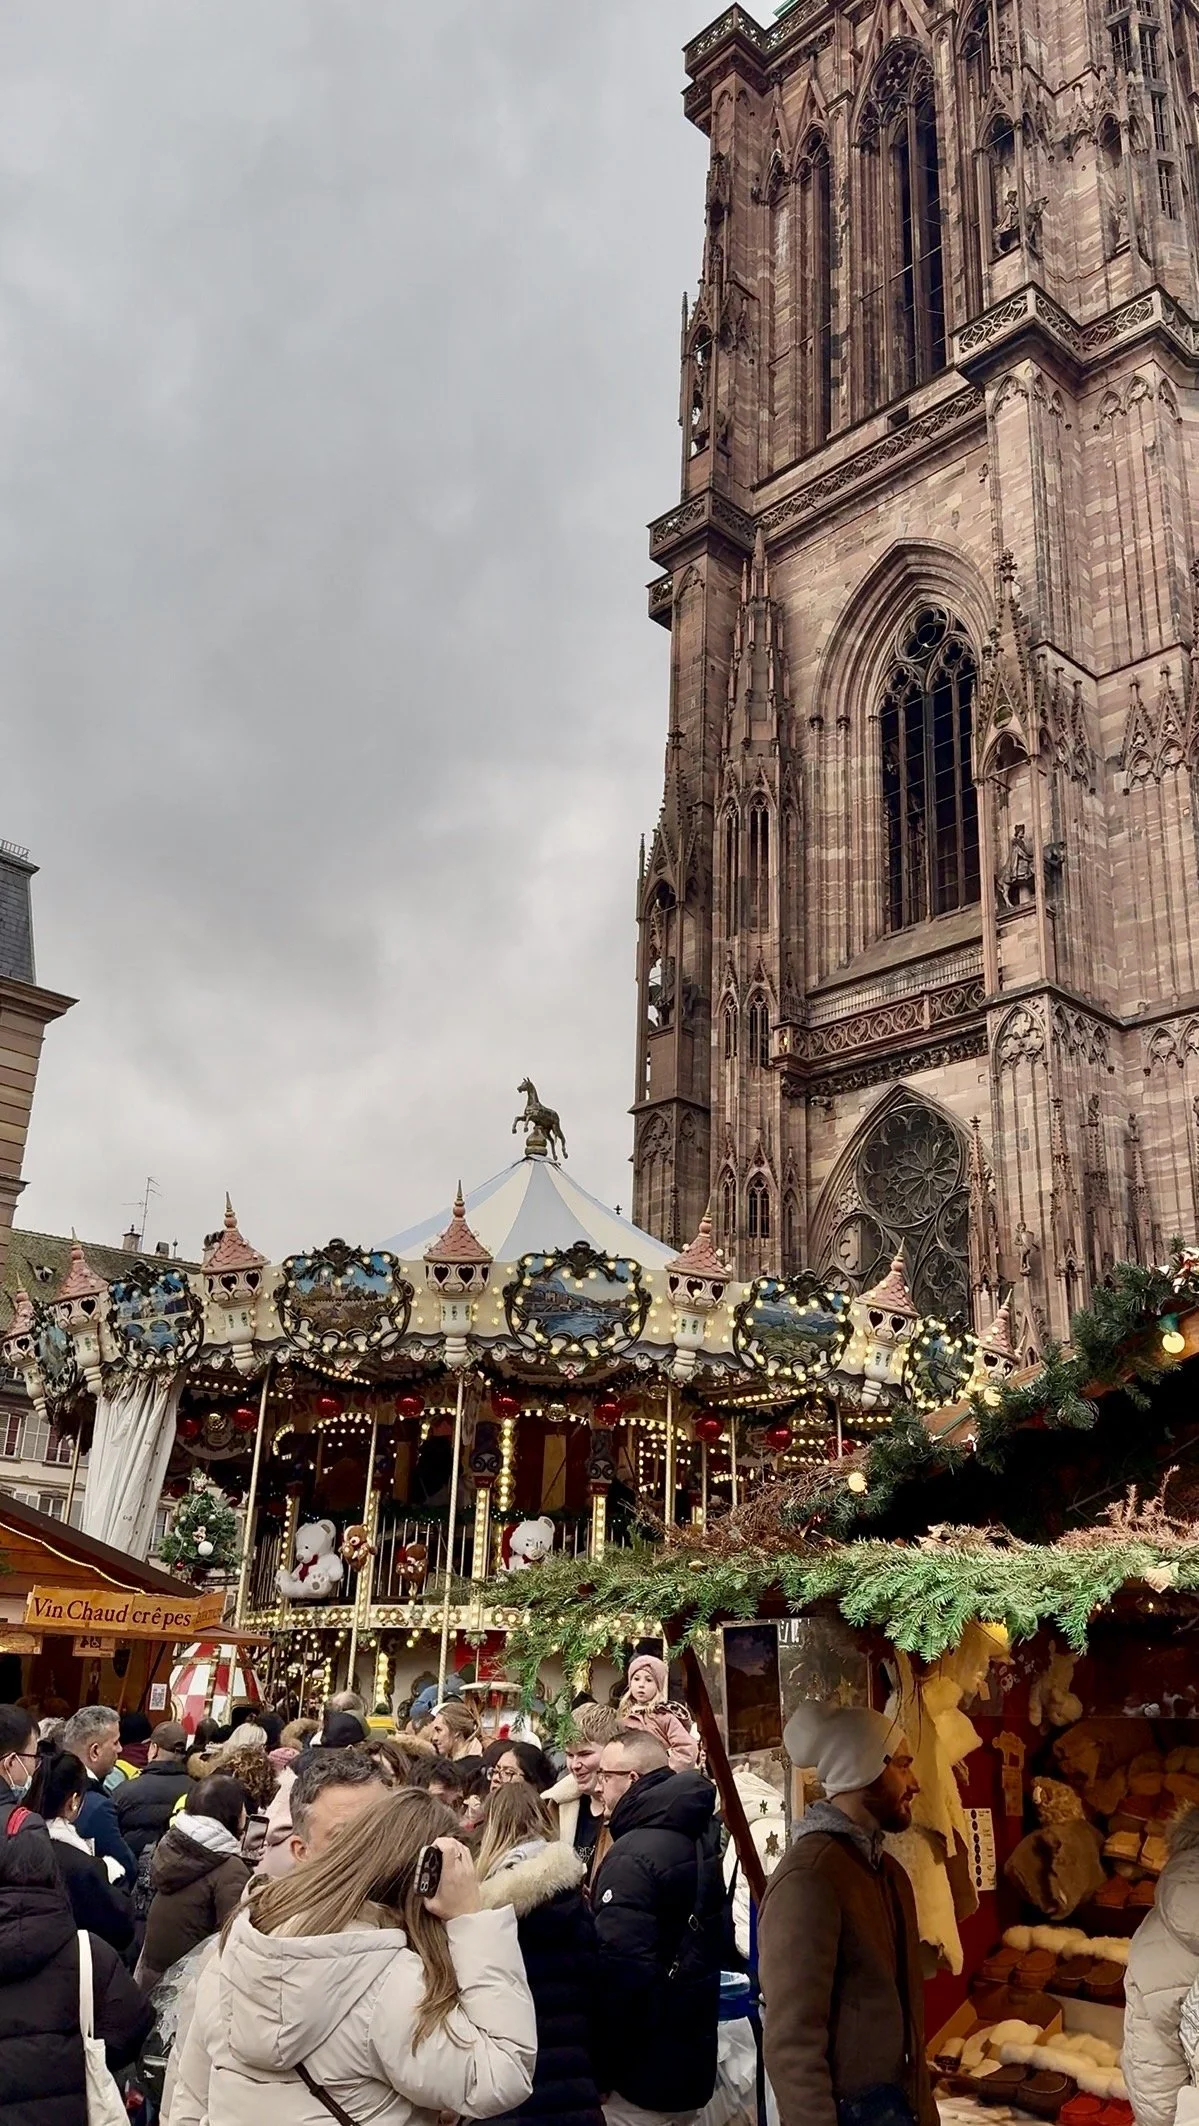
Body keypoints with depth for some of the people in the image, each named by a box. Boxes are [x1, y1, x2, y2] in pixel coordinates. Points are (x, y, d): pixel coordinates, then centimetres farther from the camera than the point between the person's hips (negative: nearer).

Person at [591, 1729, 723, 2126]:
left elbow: (621, 1972, -27)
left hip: (643, 2073, -8)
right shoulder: (699, 1837, 5)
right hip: (692, 2060, 8)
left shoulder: (632, 1856, -21)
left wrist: (598, 2073, -17)